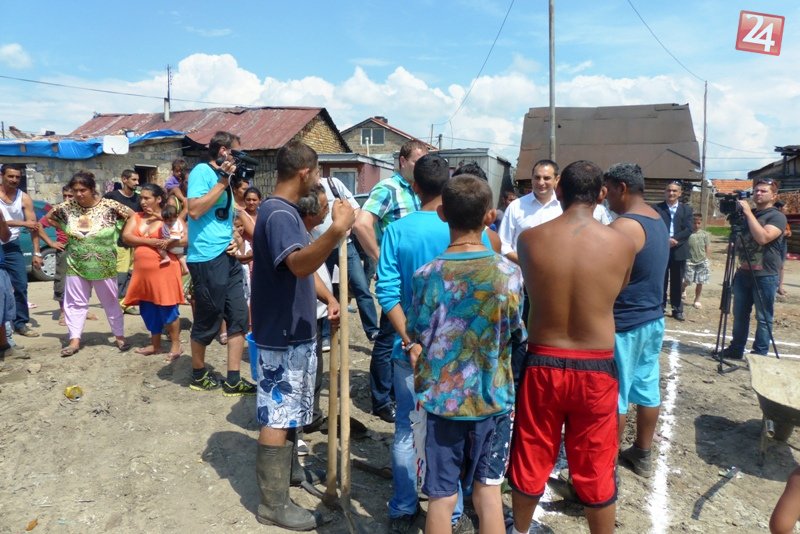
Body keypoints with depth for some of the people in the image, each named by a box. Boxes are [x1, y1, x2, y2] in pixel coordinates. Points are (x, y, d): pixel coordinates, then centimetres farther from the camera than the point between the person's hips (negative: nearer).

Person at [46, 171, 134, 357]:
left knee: (111, 301, 10)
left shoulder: (109, 205, -13)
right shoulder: (66, 207, -4)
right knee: (75, 302, 7)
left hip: (104, 266, -2)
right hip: (76, 266, 3)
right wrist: (67, 231, 2)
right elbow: (49, 218, 13)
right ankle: (75, 340, 15)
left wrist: (114, 235, -7)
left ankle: (119, 336, 23)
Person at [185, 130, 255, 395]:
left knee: (239, 317, 5)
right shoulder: (202, 171, -7)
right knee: (208, 321, 3)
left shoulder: (223, 177, 19)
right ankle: (199, 375, 25)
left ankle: (233, 380, 12)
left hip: (228, 256, 9)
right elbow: (194, 210, -20)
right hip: (207, 258, -9)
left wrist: (234, 239, 8)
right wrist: (223, 182, -16)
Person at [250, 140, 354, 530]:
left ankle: (281, 476, 41)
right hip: (282, 334, -10)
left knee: (287, 414, 23)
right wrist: (337, 231, -51)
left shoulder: (285, 211, 11)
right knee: (277, 417, 1)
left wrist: (326, 297, 22)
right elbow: (299, 264, -39)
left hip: (294, 330, 10)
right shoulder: (279, 214, -21)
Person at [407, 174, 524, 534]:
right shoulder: (509, 272, -10)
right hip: (493, 397, 2)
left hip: (443, 398, -1)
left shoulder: (427, 275, -14)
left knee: (441, 499, 12)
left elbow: (416, 339, -5)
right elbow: (517, 333, 3)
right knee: (488, 492, 17)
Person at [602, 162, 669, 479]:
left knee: (614, 396, 2)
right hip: (653, 318, 9)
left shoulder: (623, 227, -21)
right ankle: (641, 455, 29)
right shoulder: (658, 221, 9)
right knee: (647, 389, 16)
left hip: (624, 325, -9)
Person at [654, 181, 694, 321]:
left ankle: (677, 309, 16)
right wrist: (666, 240, -21)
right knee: (660, 281, 4)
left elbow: (689, 229, -3)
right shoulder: (656, 208, 2)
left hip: (679, 251, 2)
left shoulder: (686, 209, 8)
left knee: (677, 282, 8)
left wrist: (675, 239, -17)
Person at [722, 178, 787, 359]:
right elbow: (738, 239, 23)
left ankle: (760, 355, 9)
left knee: (763, 318, 1)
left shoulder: (777, 216, -6)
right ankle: (736, 349, 21)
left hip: (765, 276, -7)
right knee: (740, 315, 12)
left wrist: (748, 213, -20)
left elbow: (763, 238, -24)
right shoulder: (747, 214, 16)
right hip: (743, 272, 7)